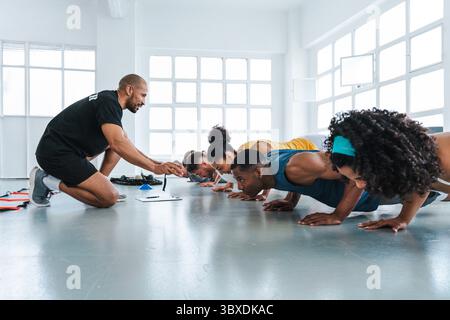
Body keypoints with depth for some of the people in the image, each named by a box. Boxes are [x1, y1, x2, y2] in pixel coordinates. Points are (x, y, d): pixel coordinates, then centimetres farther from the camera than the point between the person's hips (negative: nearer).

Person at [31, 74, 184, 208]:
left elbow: (128, 146, 15)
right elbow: (118, 144, -30)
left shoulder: (109, 100, 14)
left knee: (118, 142, 14)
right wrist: (154, 167, -26)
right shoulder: (109, 102, -16)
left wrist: (157, 164, 7)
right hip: (56, 152, -10)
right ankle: (49, 181, -7)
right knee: (109, 198, -14)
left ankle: (99, 184, 6)